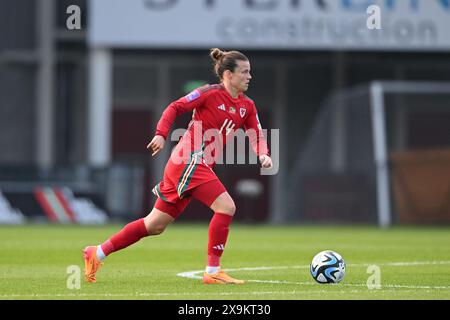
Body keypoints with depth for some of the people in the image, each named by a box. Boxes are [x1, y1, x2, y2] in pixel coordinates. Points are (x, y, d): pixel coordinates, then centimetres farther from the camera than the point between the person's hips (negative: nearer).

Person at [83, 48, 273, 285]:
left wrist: (263, 154, -16)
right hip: (189, 162, -8)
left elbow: (256, 133, 5)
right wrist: (161, 134, -21)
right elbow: (176, 107, -9)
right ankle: (212, 271, -12)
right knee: (226, 207, -18)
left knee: (155, 225, 11)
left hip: (199, 167, 8)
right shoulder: (211, 93, -9)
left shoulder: (247, 106, 12)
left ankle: (98, 253, 19)